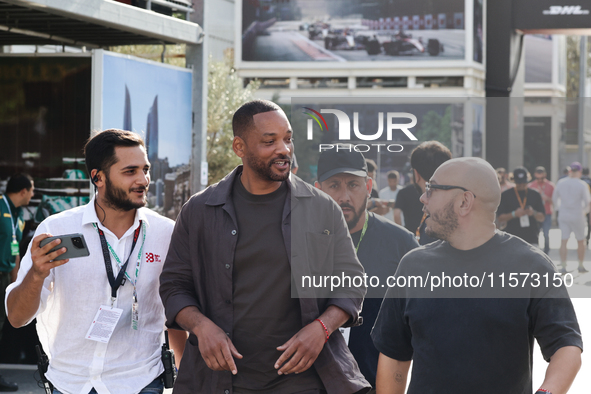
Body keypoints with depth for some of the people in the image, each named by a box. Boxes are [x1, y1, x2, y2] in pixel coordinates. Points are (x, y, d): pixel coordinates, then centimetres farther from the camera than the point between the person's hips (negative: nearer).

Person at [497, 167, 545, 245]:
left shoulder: (535, 195, 10)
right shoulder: (506, 195, 4)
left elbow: (542, 218, 11)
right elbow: (500, 218, 2)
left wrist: (534, 213, -10)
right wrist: (514, 214, -15)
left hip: (532, 239, 2)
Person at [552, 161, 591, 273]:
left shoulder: (561, 183, 0)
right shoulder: (582, 185, -11)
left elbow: (555, 198, 9)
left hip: (563, 215, 3)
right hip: (577, 216, -3)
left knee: (564, 241, 1)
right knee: (580, 241, 13)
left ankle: (563, 266, -6)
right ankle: (581, 265, 19)